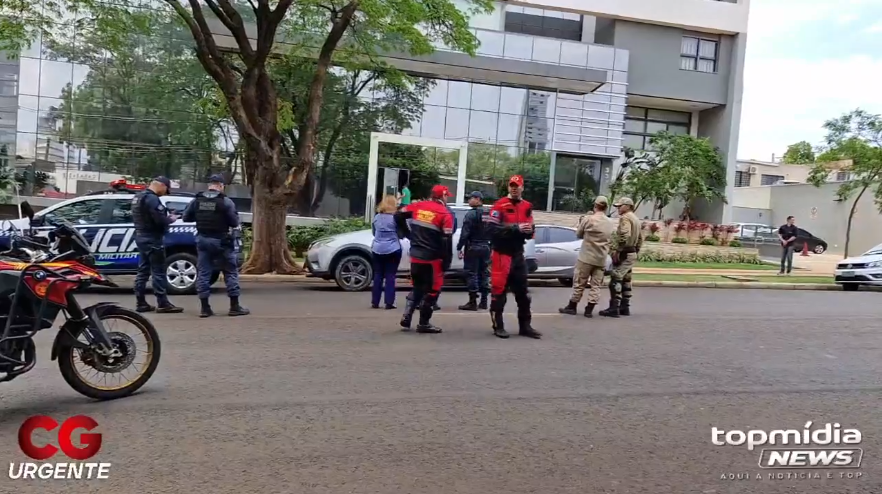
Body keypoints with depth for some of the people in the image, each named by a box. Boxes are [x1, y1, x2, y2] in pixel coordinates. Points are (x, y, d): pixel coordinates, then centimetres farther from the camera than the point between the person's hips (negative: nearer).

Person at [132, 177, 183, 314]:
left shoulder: (138, 197, 15)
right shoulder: (152, 198, -18)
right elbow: (160, 220, -24)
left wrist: (166, 217, 10)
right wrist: (171, 219, -4)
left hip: (141, 237, 10)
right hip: (152, 239, -10)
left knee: (143, 271, 11)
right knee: (159, 272, -6)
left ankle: (140, 303, 13)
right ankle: (163, 304, -5)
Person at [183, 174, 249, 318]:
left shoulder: (196, 201, 2)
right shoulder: (226, 202, -11)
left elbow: (186, 218, 9)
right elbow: (234, 222, -10)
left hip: (202, 240, 4)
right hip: (221, 241, -4)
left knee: (203, 273, 8)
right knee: (231, 272, 5)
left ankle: (205, 308, 8)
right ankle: (234, 307, 6)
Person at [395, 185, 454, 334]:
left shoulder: (418, 206, 4)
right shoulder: (445, 214, -9)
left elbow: (398, 216, 8)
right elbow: (446, 240, -14)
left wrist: (408, 233, 17)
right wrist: (446, 262, -8)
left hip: (415, 256, 5)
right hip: (432, 259, -5)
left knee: (417, 287, 20)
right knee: (433, 289, 8)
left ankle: (406, 319, 13)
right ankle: (424, 323, 11)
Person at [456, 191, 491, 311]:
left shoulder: (471, 214, -12)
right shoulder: (489, 215, 10)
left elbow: (464, 233, -16)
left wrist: (459, 248, -11)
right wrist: (491, 247, 14)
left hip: (473, 248, -7)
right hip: (485, 247, 7)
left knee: (472, 274, -3)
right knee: (484, 273, 11)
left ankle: (472, 302, -2)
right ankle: (484, 301, 16)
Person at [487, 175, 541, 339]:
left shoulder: (527, 207, 11)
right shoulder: (500, 205, -9)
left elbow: (530, 231, 15)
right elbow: (492, 229, -19)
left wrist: (529, 231, -9)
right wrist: (515, 229, -24)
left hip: (518, 253, 6)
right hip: (501, 253, -6)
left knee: (523, 291, 11)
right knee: (499, 290, -2)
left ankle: (525, 326, 20)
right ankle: (498, 326, 8)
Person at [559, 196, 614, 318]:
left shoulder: (588, 219, -10)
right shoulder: (610, 223, 6)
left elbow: (579, 234, 2)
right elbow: (610, 241, 11)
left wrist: (581, 222, 16)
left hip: (586, 257, -4)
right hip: (601, 259, 4)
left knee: (579, 282, 5)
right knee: (596, 285, 6)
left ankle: (572, 307, 13)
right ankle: (589, 309, 5)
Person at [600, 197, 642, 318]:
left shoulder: (625, 217, -12)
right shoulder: (636, 219, 20)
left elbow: (624, 235, -27)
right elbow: (640, 239, 23)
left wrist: (617, 251, -24)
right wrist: (635, 251, 23)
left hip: (624, 254, -10)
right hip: (632, 254, 10)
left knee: (616, 281, -10)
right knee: (626, 280, 15)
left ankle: (614, 309, -12)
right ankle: (625, 307, 19)